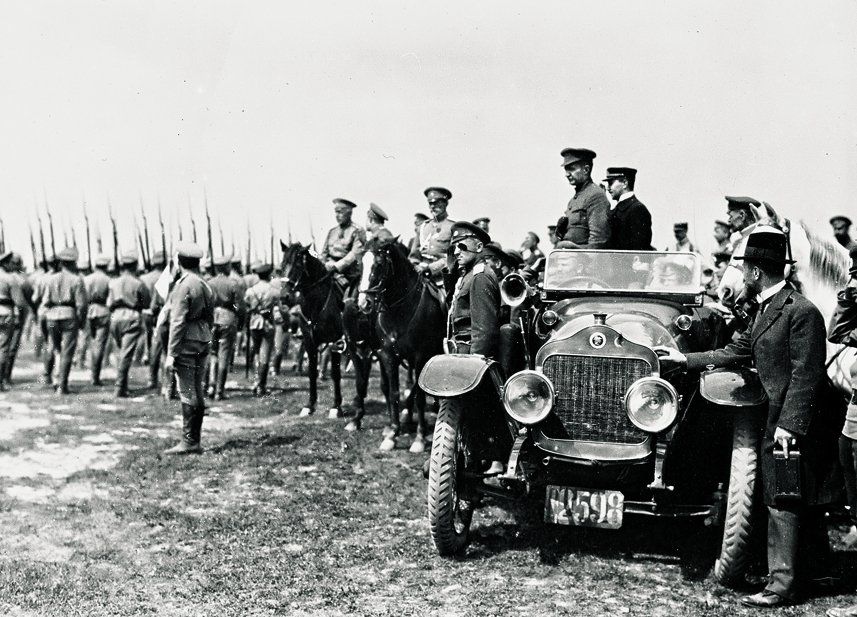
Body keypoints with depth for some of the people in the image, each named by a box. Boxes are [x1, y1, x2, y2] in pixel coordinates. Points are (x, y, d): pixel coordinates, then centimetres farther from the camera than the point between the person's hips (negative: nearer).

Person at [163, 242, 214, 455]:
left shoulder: (183, 285, -13)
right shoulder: (205, 285, 12)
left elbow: (178, 321, -16)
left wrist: (171, 353, -15)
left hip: (186, 342, -8)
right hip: (203, 341, 8)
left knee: (187, 392, -5)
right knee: (197, 392, 12)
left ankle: (189, 442, -2)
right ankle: (194, 441, 18)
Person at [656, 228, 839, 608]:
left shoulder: (802, 312, -17)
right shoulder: (766, 310, 14)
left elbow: (806, 374, -21)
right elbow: (736, 353, 20)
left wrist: (789, 425, -24)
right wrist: (685, 360, 20)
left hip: (796, 424, -9)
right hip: (777, 423, 9)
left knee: (784, 503, -5)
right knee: (803, 502, 19)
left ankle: (782, 585, 2)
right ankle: (812, 564, 33)